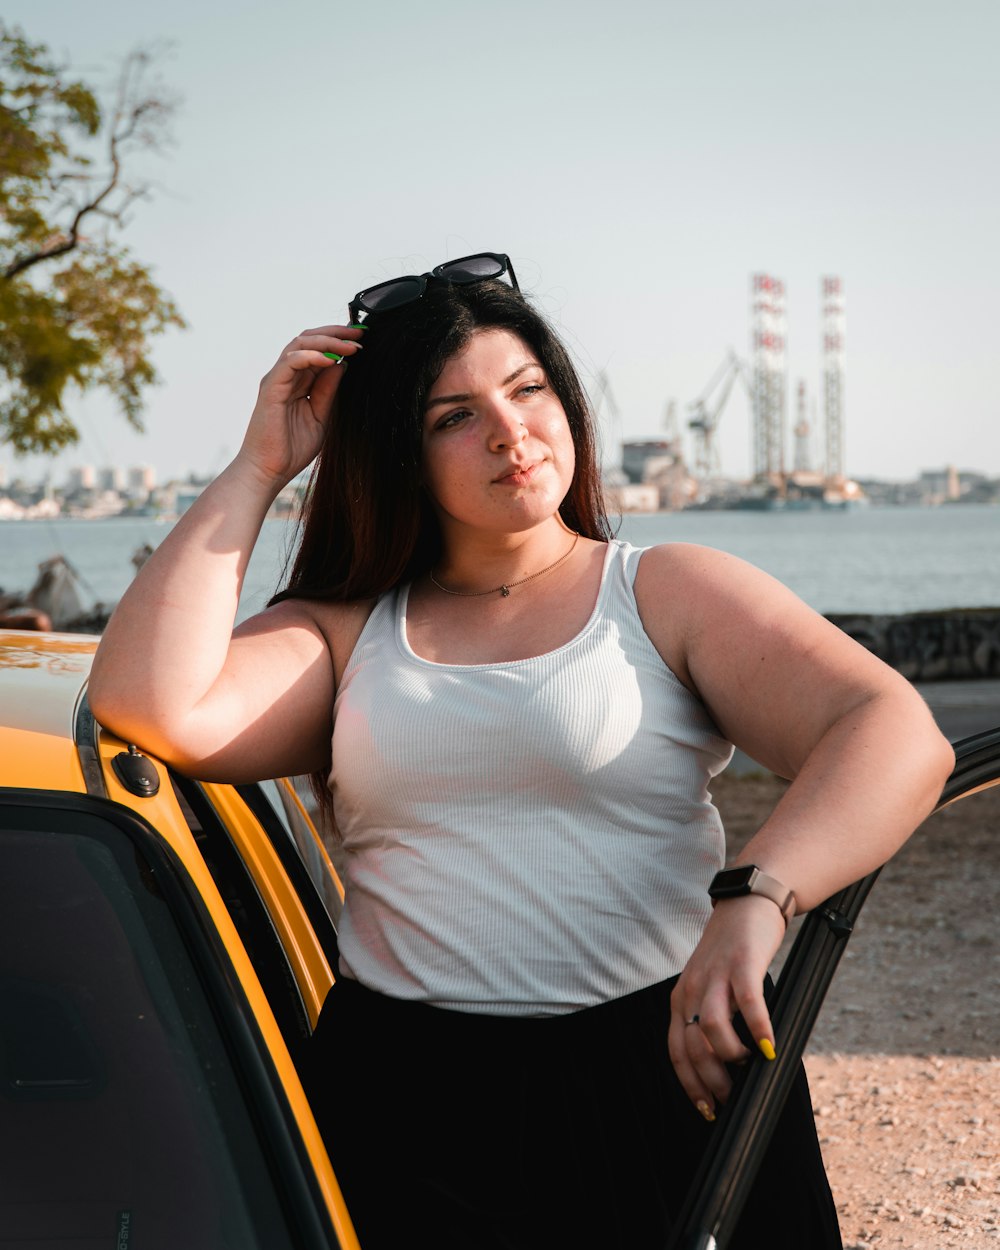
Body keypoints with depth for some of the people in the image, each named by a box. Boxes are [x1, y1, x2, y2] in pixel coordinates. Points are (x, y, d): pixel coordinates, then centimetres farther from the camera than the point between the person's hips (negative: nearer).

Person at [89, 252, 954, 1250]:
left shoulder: (668, 594, 3)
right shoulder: (348, 633, 11)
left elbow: (900, 738, -11)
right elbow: (152, 709, -7)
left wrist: (751, 901, -30)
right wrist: (258, 468, 0)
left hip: (664, 1084, -1)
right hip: (399, 1108, 2)